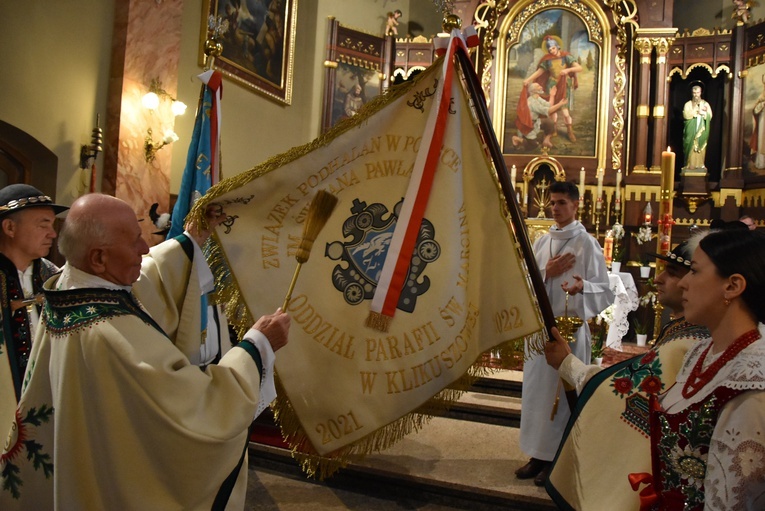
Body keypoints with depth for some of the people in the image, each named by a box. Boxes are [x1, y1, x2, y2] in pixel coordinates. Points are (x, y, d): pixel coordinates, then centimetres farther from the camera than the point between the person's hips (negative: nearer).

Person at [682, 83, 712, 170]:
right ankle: (690, 164, -7)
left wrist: (702, 112, -12)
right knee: (691, 146, -8)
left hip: (702, 130, 2)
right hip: (691, 130, -2)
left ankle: (700, 164, 3)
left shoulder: (706, 104, 10)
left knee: (701, 147, 0)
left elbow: (710, 116, 1)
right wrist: (698, 111, -11)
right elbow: (686, 115, -12)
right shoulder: (688, 104, 5)